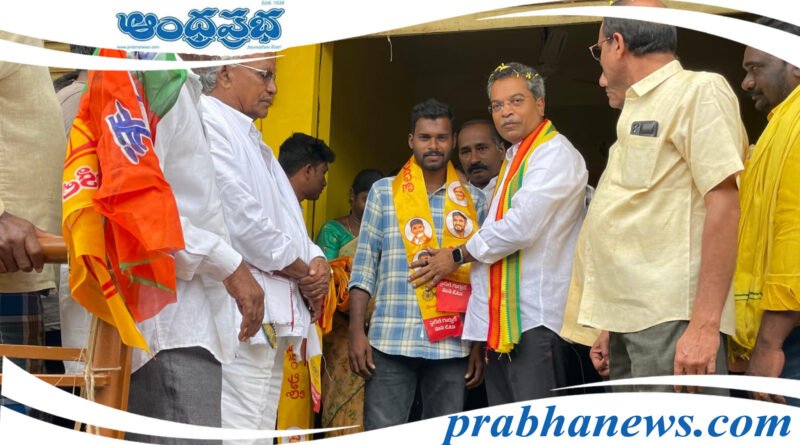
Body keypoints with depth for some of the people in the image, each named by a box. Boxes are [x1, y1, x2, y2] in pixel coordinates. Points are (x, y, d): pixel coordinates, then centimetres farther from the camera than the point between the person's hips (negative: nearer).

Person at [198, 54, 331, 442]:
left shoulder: (249, 137, 25)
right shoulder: (205, 122, -8)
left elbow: (283, 220, 25)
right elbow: (240, 216, -17)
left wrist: (315, 258, 3)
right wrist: (303, 271, -6)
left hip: (271, 313, 10)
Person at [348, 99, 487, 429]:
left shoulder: (474, 201, 10)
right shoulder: (384, 192, 7)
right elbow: (365, 266, 5)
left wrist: (481, 344, 6)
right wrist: (357, 331, -3)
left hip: (453, 345, 1)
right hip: (392, 341, -1)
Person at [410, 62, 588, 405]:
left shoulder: (555, 155, -9)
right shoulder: (514, 159, 23)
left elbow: (520, 226, -18)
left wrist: (458, 256, -4)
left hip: (536, 317, -10)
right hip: (502, 323, 10)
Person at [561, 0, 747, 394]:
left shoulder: (698, 91, -2)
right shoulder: (639, 114, 24)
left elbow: (723, 206, -13)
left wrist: (705, 324, -20)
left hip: (671, 321, -9)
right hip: (630, 323, 9)